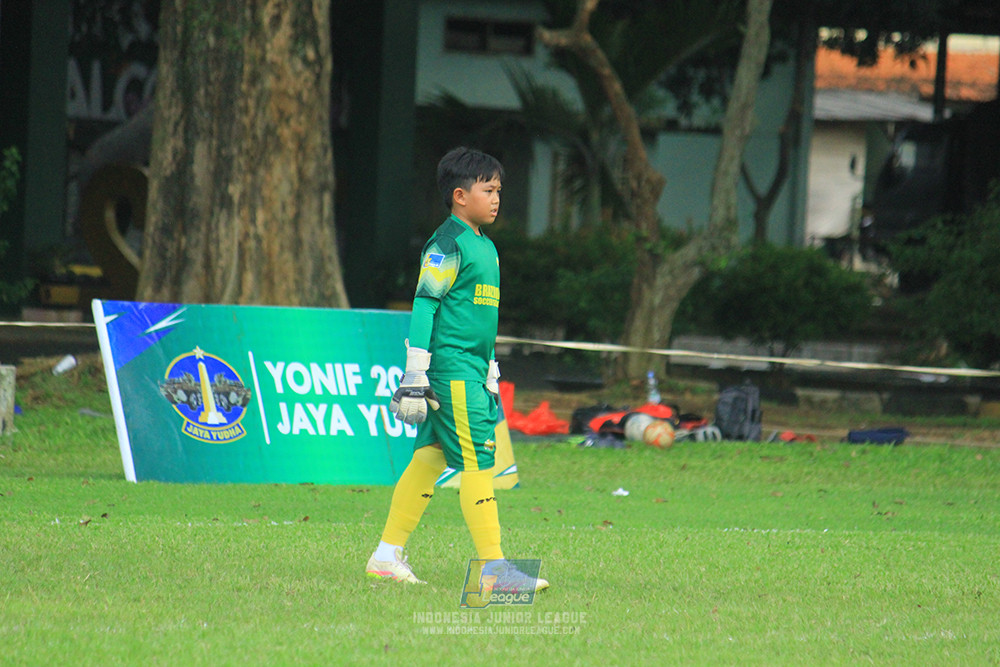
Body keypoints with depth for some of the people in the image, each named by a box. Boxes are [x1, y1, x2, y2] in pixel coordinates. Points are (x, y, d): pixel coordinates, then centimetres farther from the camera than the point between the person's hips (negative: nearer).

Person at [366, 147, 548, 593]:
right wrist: (415, 373, -17)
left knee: (430, 458, 10)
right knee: (476, 459, -11)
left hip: (472, 369, 9)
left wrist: (491, 374, 28)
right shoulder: (448, 244, -10)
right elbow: (424, 306, -14)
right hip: (450, 367, -9)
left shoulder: (485, 246, 18)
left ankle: (388, 556, 14)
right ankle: (493, 568, -12)